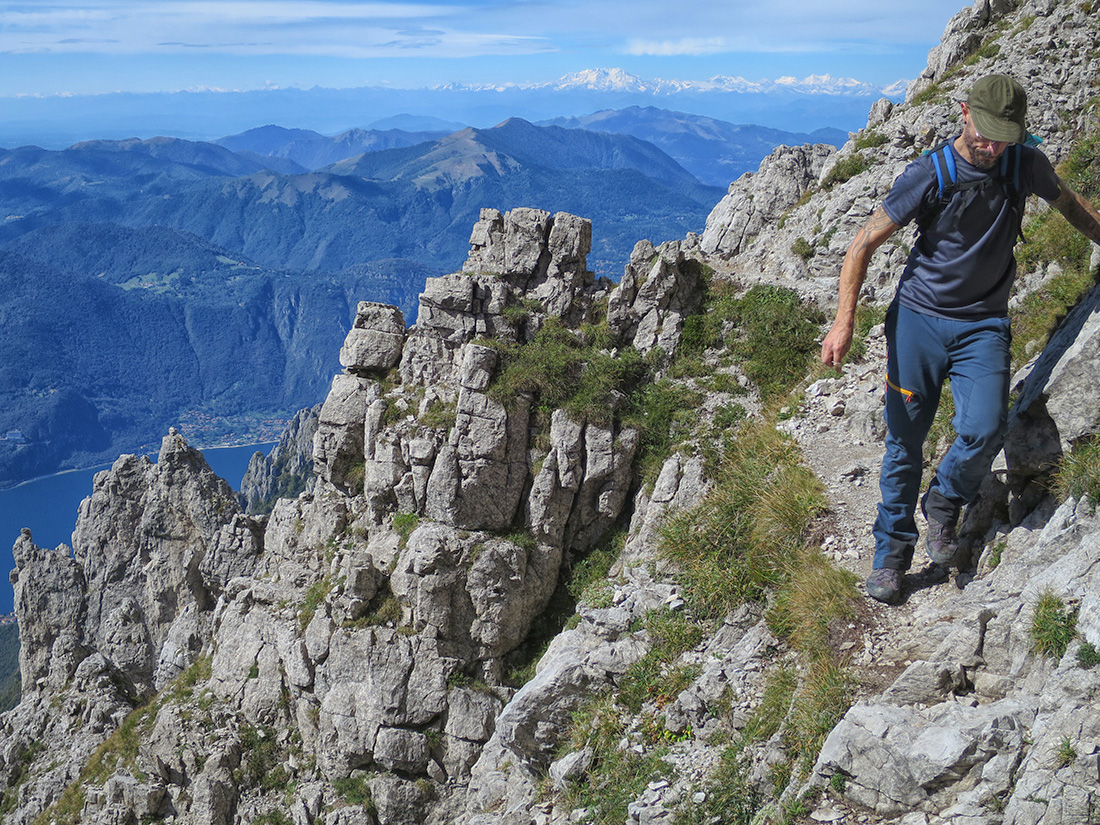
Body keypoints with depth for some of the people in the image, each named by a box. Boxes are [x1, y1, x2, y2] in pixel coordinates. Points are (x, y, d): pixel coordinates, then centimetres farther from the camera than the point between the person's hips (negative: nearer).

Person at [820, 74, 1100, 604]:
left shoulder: (1026, 165, 0)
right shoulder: (929, 174, -11)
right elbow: (863, 244, -8)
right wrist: (844, 323, -17)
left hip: (983, 326, 2)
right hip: (918, 320, -2)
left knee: (984, 430, -21)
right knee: (904, 443, 2)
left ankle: (944, 502, 10)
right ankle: (892, 551, 20)